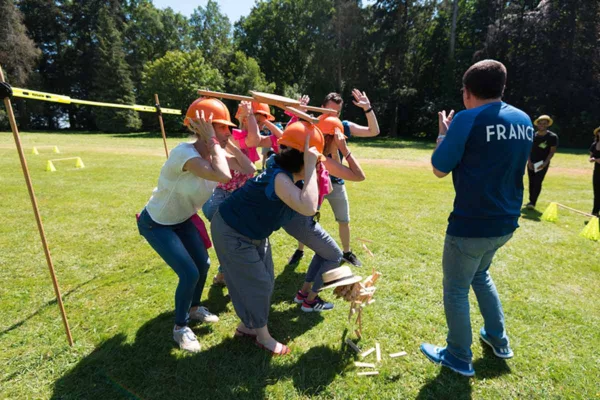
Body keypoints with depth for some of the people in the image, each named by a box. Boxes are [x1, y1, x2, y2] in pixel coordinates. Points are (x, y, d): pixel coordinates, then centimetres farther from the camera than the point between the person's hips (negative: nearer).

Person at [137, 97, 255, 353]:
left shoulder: (215, 153, -10)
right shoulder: (185, 152, -34)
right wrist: (213, 140, -38)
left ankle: (194, 308, 41)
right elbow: (224, 176, -49)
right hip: (156, 223, -7)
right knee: (190, 273, -11)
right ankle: (180, 328, 16)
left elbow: (248, 170, -17)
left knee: (203, 265, 11)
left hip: (182, 220, 8)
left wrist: (228, 143, -20)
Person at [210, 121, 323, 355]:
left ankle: (246, 326, 36)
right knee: (256, 284, 2)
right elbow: (308, 208, -50)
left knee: (265, 281, 15)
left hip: (253, 232, 10)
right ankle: (263, 336, 26)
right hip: (232, 232, -9)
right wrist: (310, 166, -44)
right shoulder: (280, 178, -34)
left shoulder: (283, 170, -6)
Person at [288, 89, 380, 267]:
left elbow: (374, 131, -7)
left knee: (344, 221, 11)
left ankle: (347, 253, 32)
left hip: (336, 182, 2)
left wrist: (368, 108, -19)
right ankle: (299, 251, 30)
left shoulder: (344, 126, -3)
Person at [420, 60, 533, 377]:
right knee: (480, 274, 30)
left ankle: (459, 358, 26)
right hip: (506, 221, 8)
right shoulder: (524, 121, 7)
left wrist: (444, 133, 5)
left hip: (472, 224, -8)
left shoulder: (468, 119, -15)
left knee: (455, 289, 10)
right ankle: (498, 339, 41)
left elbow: (439, 169, -10)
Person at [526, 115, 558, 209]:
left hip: (543, 163, -3)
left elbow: (552, 151, -6)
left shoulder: (553, 137, -6)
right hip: (532, 163, 3)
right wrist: (529, 161, -8)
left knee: (538, 182, -11)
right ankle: (531, 201, 20)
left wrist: (545, 163, -18)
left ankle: (533, 202, -12)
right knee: (531, 182, 9)